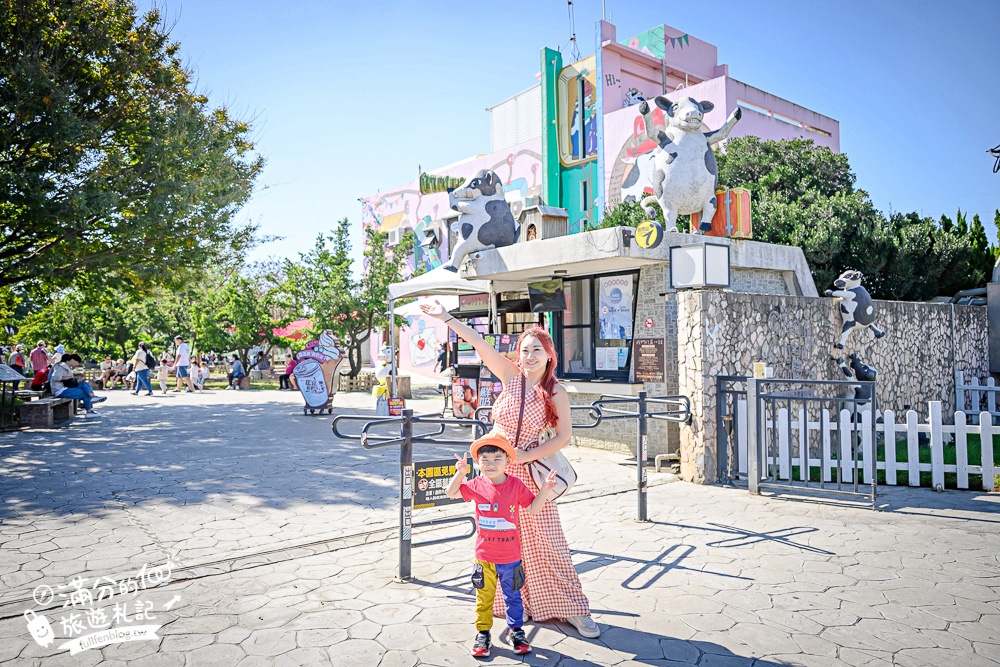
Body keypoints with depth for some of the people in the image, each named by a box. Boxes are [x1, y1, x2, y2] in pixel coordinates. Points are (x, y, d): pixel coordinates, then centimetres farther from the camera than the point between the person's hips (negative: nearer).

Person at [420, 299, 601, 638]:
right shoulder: (511, 376, -2)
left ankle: (570, 607, 17)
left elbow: (565, 436, -9)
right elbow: (478, 342, -4)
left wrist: (526, 456, -14)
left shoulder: (556, 391, -8)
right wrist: (445, 317, -5)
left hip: (527, 471, -3)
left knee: (544, 541, 2)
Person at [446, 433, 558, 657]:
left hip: (510, 556, 0)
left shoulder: (516, 485, -10)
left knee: (512, 596, 17)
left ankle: (516, 630, 34)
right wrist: (460, 473, -15)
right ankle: (482, 632, 30)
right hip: (484, 556, 1)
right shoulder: (477, 485, -8)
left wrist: (545, 489, -16)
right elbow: (451, 493, 0)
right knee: (484, 597, 14)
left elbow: (533, 508, -3)